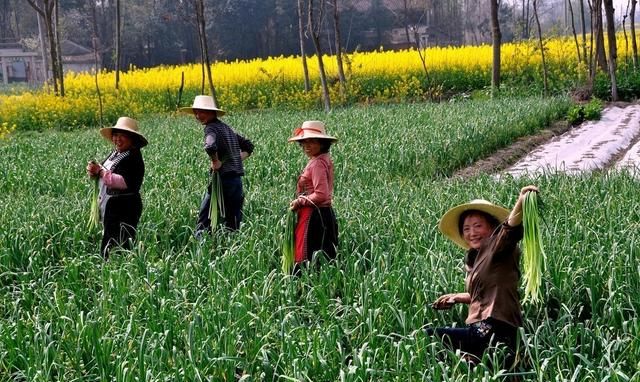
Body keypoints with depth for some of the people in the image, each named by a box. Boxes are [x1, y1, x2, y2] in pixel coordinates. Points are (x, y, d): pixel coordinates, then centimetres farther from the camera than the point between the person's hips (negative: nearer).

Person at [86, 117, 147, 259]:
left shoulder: (133, 157, -13)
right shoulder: (115, 153, 15)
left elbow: (126, 183, -25)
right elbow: (107, 176, 20)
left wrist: (101, 172, -21)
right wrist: (94, 171, -2)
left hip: (124, 211, -9)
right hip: (109, 208, 10)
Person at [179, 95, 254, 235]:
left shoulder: (211, 128, -9)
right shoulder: (226, 127, 17)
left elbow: (210, 146, -32)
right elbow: (249, 146, 26)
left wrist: (215, 162, -17)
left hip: (222, 179, -8)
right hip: (237, 179, 8)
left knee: (203, 221, -2)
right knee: (233, 224, 10)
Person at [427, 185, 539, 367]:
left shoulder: (498, 249, -4)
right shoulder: (473, 258, 22)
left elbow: (511, 228, -27)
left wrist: (521, 202, -45)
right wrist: (457, 298, 28)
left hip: (494, 334, -9)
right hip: (480, 331, 10)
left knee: (426, 338, -19)